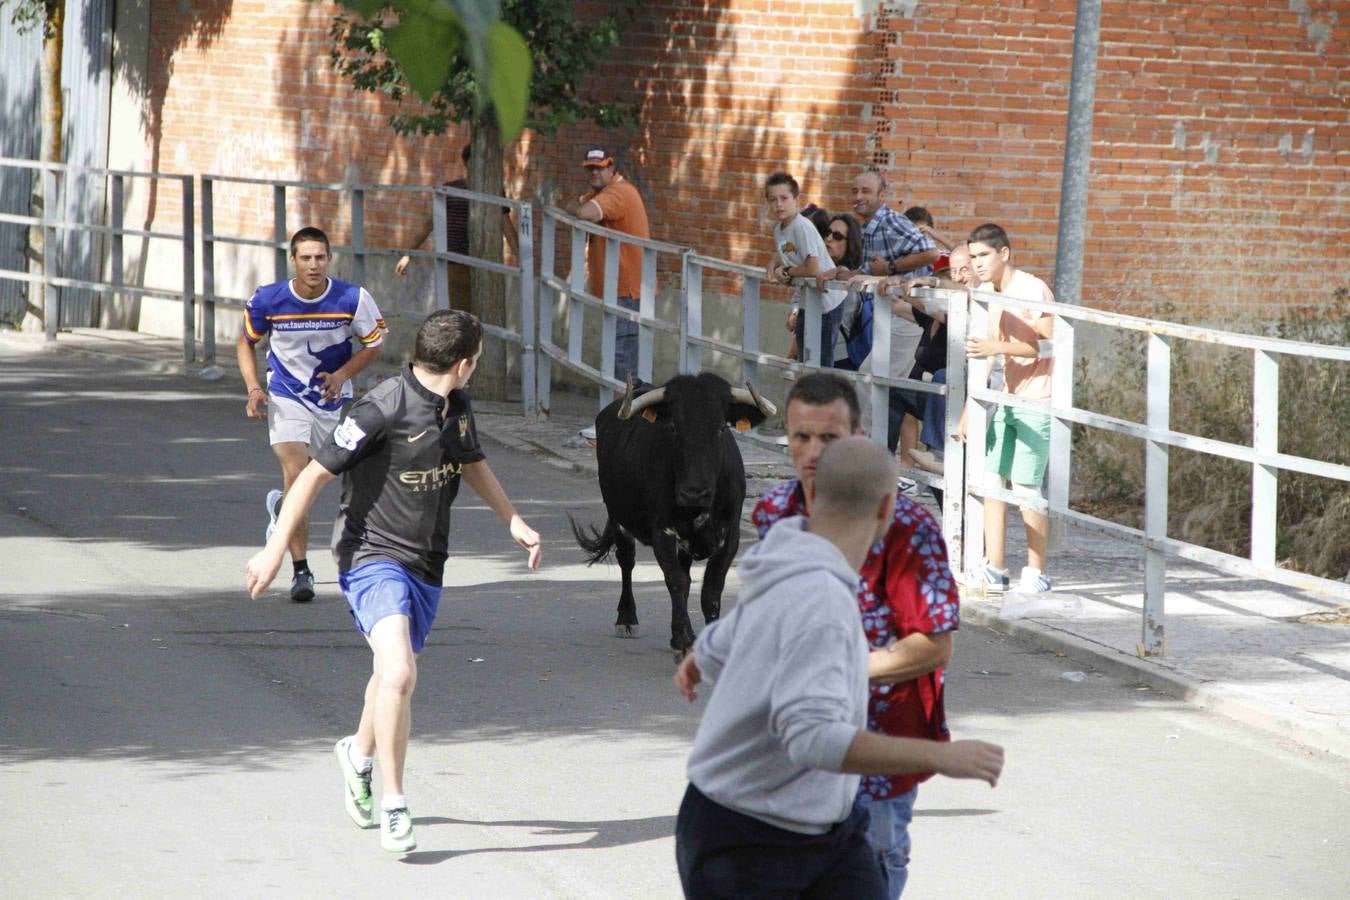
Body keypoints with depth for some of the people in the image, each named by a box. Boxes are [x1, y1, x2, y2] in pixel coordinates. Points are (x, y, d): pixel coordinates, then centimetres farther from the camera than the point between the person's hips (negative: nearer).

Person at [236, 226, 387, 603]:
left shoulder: (353, 299, -15)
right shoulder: (267, 300, -14)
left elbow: (374, 344, 0)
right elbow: (245, 343, 4)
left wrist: (342, 374, -16)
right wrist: (254, 389, -9)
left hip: (334, 399, 2)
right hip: (287, 398, -2)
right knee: (296, 476, -18)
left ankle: (281, 506, 49)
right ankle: (300, 571, -12)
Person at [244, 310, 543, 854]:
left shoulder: (457, 407, 4)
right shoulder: (383, 410, -20)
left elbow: (472, 463, 26)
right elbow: (315, 474, -16)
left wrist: (513, 520, 22)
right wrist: (275, 549, -17)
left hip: (426, 563, 8)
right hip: (373, 556, -8)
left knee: (393, 676, 21)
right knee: (399, 674, -24)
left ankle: (358, 754, 51)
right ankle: (393, 807, -15)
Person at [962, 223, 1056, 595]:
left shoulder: (1032, 290, -12)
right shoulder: (987, 294, 11)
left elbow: (1050, 343, -20)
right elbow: (984, 355, 16)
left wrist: (997, 348, -28)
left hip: (1037, 401, -8)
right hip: (1008, 398, 8)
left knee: (1025, 487, -7)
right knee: (991, 480, 2)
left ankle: (1036, 572, 2)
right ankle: (994, 569, 7)